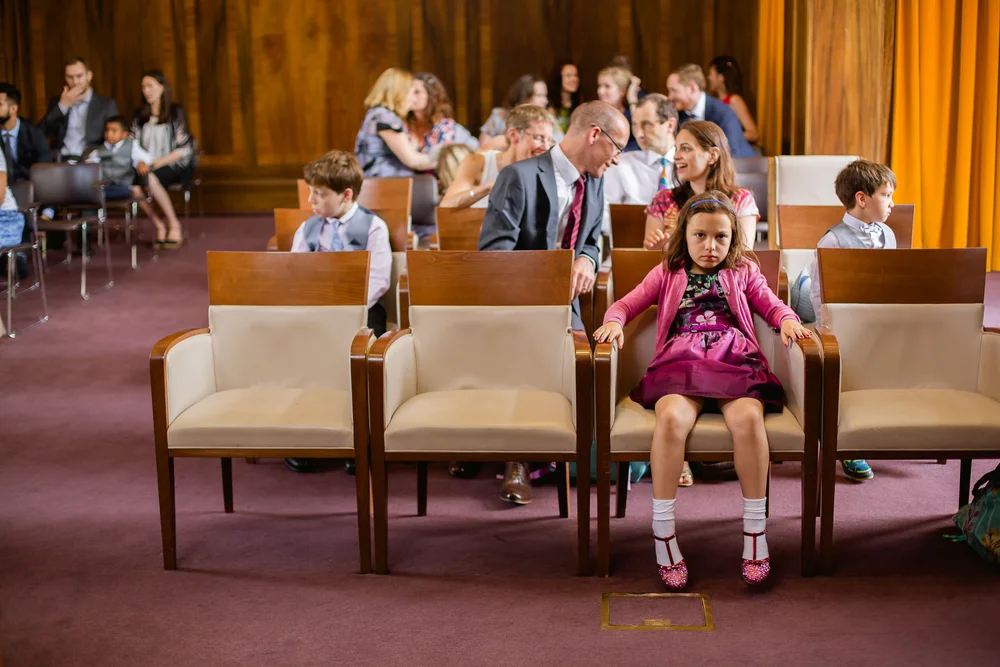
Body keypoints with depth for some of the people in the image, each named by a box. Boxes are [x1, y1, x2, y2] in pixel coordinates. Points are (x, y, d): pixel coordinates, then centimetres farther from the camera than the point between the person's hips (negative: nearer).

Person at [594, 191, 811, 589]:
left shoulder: (744, 272, 27)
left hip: (734, 361, 1)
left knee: (748, 417, -35)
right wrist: (613, 323, -3)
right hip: (681, 362, 0)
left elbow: (772, 305, 23)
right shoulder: (667, 274, 26)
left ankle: (754, 531, -23)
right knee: (671, 418, -36)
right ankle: (663, 533, -27)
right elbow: (627, 304, 20)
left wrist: (788, 321, -1)